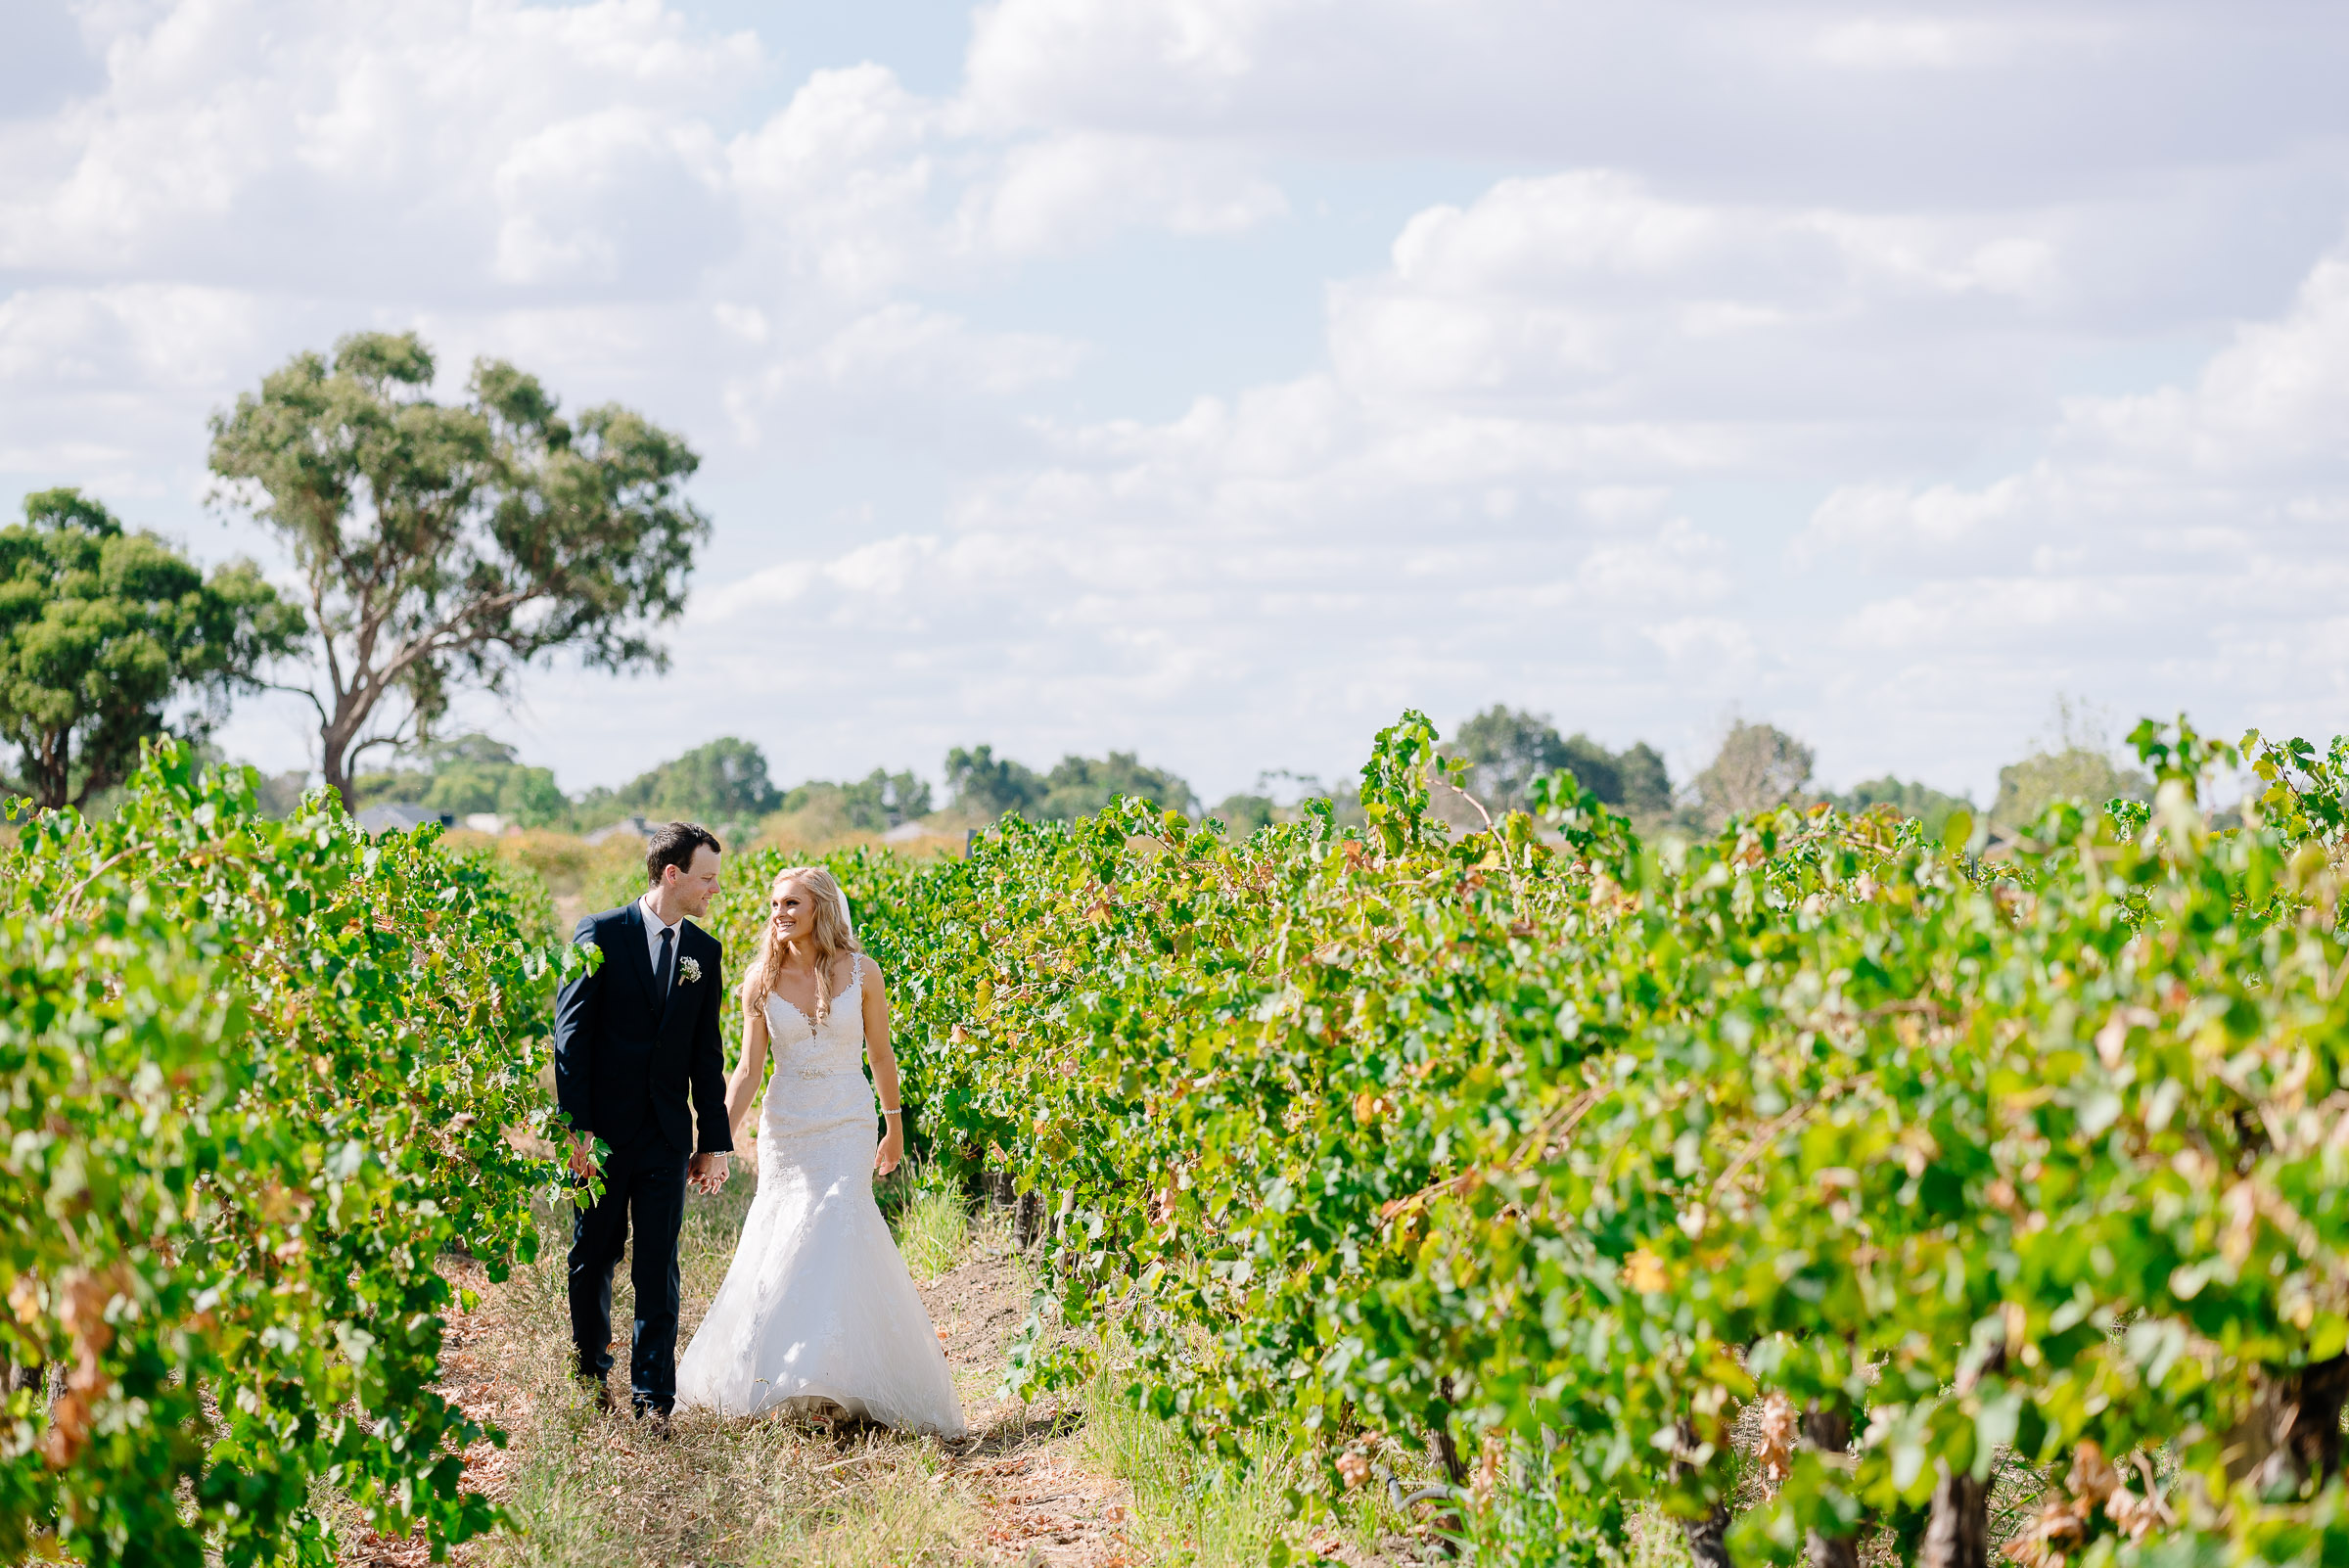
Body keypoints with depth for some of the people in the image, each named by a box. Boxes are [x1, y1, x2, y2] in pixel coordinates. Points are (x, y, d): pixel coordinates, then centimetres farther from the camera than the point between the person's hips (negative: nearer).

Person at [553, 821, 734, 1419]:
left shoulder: (704, 952, 8)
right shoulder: (601, 934, -5)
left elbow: (707, 1055, 11)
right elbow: (571, 1034, -7)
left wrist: (714, 1140, 9)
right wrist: (576, 1126, -13)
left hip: (667, 1137, 2)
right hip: (602, 1133, -2)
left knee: (658, 1268, -1)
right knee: (592, 1259, 9)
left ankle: (652, 1395, 2)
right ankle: (591, 1373, 28)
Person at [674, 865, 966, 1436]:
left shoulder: (861, 971, -4)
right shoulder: (762, 979, -1)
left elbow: (880, 1053, 8)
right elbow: (749, 1069, -3)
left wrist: (895, 1126, 16)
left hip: (846, 1128, -2)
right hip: (784, 1127, 2)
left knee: (835, 1235, -16)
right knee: (777, 1247, 5)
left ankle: (830, 1377, -11)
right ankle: (778, 1376, 21)